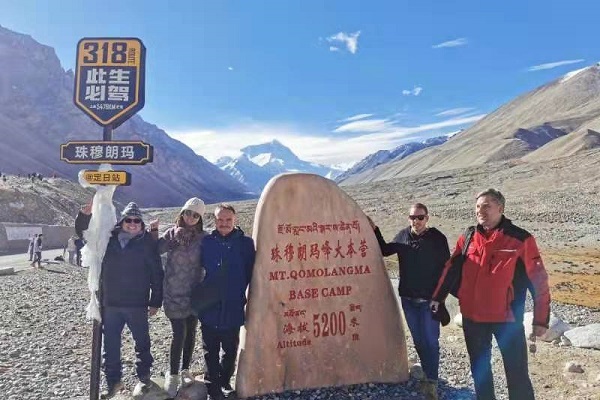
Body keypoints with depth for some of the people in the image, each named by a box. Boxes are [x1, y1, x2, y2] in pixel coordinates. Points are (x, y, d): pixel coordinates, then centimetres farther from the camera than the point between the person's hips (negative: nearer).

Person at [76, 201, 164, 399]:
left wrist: (155, 301, -6)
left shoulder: (148, 243, -9)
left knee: (142, 342, 12)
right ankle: (113, 381, 30)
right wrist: (85, 214, -13)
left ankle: (144, 377, 32)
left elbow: (157, 274, -6)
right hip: (110, 303, 3)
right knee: (110, 345, 13)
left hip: (137, 304, -3)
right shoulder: (108, 238, 0)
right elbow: (83, 231, 9)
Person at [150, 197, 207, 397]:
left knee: (190, 332, 12)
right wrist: (153, 232, -16)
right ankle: (172, 374, 13)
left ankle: (185, 370, 31)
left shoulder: (202, 238, -1)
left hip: (194, 293, 2)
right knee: (179, 333, -5)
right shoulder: (171, 233, -2)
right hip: (174, 293, -2)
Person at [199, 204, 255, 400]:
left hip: (233, 309, 0)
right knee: (211, 352, 13)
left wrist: (246, 298, -5)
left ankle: (224, 382, 41)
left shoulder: (246, 243, -5)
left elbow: (251, 274, -3)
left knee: (231, 351, 18)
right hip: (209, 309, 0)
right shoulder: (206, 242, -3)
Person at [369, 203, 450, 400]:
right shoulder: (403, 236, 1)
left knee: (430, 341, 1)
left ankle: (431, 382, 12)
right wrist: (375, 231, 4)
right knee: (418, 339, 15)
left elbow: (446, 268, -7)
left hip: (430, 299, -4)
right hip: (408, 298, 4)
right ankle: (430, 375, 31)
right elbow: (385, 250, 15)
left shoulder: (438, 238, -10)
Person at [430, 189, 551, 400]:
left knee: (517, 373, 5)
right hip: (472, 317, 4)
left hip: (507, 317, -4)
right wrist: (437, 297, 14)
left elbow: (538, 280, -6)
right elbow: (450, 270, 12)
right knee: (479, 368, 18)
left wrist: (541, 319, -5)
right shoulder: (467, 238, 2)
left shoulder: (520, 239, -9)